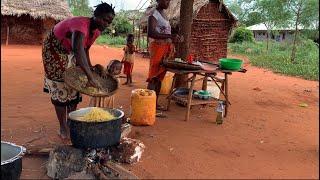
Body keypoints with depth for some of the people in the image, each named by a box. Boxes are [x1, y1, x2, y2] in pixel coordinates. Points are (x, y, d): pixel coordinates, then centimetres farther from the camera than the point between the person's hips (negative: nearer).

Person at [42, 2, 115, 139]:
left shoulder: (97, 31, -12)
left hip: (70, 52, 8)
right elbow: (78, 51, -55)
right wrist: (90, 77, -63)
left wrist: (90, 66, -6)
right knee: (60, 87, -8)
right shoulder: (81, 25, -39)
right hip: (54, 49, -8)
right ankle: (63, 127, 0)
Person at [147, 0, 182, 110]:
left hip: (166, 49, 9)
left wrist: (173, 39, 10)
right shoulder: (154, 15, -10)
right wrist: (170, 36, -32)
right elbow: (151, 33, -26)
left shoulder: (163, 15, 18)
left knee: (160, 77, 10)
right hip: (157, 48, -9)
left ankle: (155, 102, 16)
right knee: (153, 77, -7)